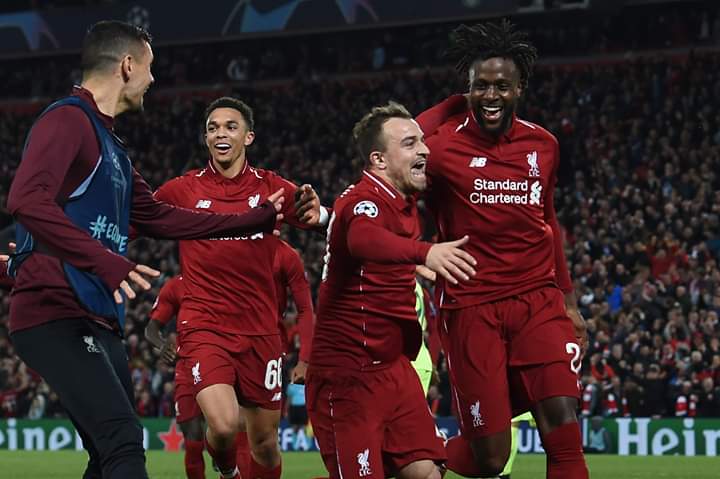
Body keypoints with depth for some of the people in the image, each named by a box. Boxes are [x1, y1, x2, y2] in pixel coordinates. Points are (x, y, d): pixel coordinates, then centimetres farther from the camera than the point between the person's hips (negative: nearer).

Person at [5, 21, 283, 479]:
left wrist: (256, 219, 34)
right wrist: (107, 263, -31)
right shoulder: (68, 119, -9)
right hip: (58, 314, -10)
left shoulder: (109, 142, 22)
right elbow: (26, 200, -24)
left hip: (98, 321, 10)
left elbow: (158, 217, 32)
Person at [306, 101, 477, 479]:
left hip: (393, 367, 9)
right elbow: (362, 238, -43)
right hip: (348, 374, -8)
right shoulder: (363, 200, -18)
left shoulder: (404, 201, 10)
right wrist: (424, 252, -61)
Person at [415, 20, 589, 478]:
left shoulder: (543, 144, 9)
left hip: (538, 302, 4)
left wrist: (568, 298, 21)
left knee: (562, 424, -14)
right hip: (472, 308, -4)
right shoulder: (443, 146, -5)